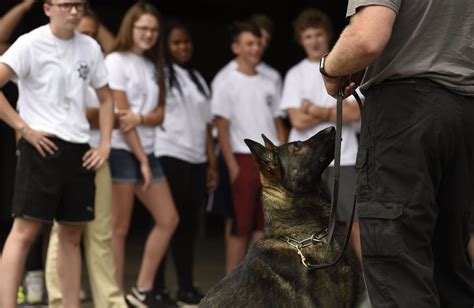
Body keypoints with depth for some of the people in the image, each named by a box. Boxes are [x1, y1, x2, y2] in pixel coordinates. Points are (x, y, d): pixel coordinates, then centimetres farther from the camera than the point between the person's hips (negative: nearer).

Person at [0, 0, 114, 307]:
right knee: (26, 229, -10)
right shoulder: (31, 43, -7)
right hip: (42, 146, -6)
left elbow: (106, 98, 20)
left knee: (72, 234, 10)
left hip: (79, 149, 6)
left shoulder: (90, 48, 10)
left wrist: (105, 144, 10)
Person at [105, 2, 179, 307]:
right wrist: (141, 160, -13)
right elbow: (120, 114, -11)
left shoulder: (153, 67, 16)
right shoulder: (116, 61, -5)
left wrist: (140, 118, -15)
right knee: (120, 228, -5)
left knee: (168, 220, 4)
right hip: (122, 151, -8)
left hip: (147, 151, 8)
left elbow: (160, 113, 9)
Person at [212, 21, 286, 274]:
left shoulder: (269, 84, 14)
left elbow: (278, 124, 16)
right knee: (241, 226, -4)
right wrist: (232, 166, -13)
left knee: (263, 225, 4)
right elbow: (222, 127, -6)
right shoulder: (227, 83, -1)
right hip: (245, 159, -5)